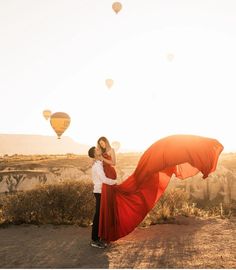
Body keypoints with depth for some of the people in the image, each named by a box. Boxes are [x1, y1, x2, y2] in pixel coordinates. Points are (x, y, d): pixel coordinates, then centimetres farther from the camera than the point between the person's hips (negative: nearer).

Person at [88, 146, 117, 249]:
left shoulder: (99, 163, 12)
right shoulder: (97, 166, -18)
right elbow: (104, 179, -25)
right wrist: (115, 182, -16)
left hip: (100, 191, 9)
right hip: (100, 192, -9)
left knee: (99, 215, 15)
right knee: (98, 215, -4)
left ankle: (96, 238, 25)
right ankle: (94, 240, 4)